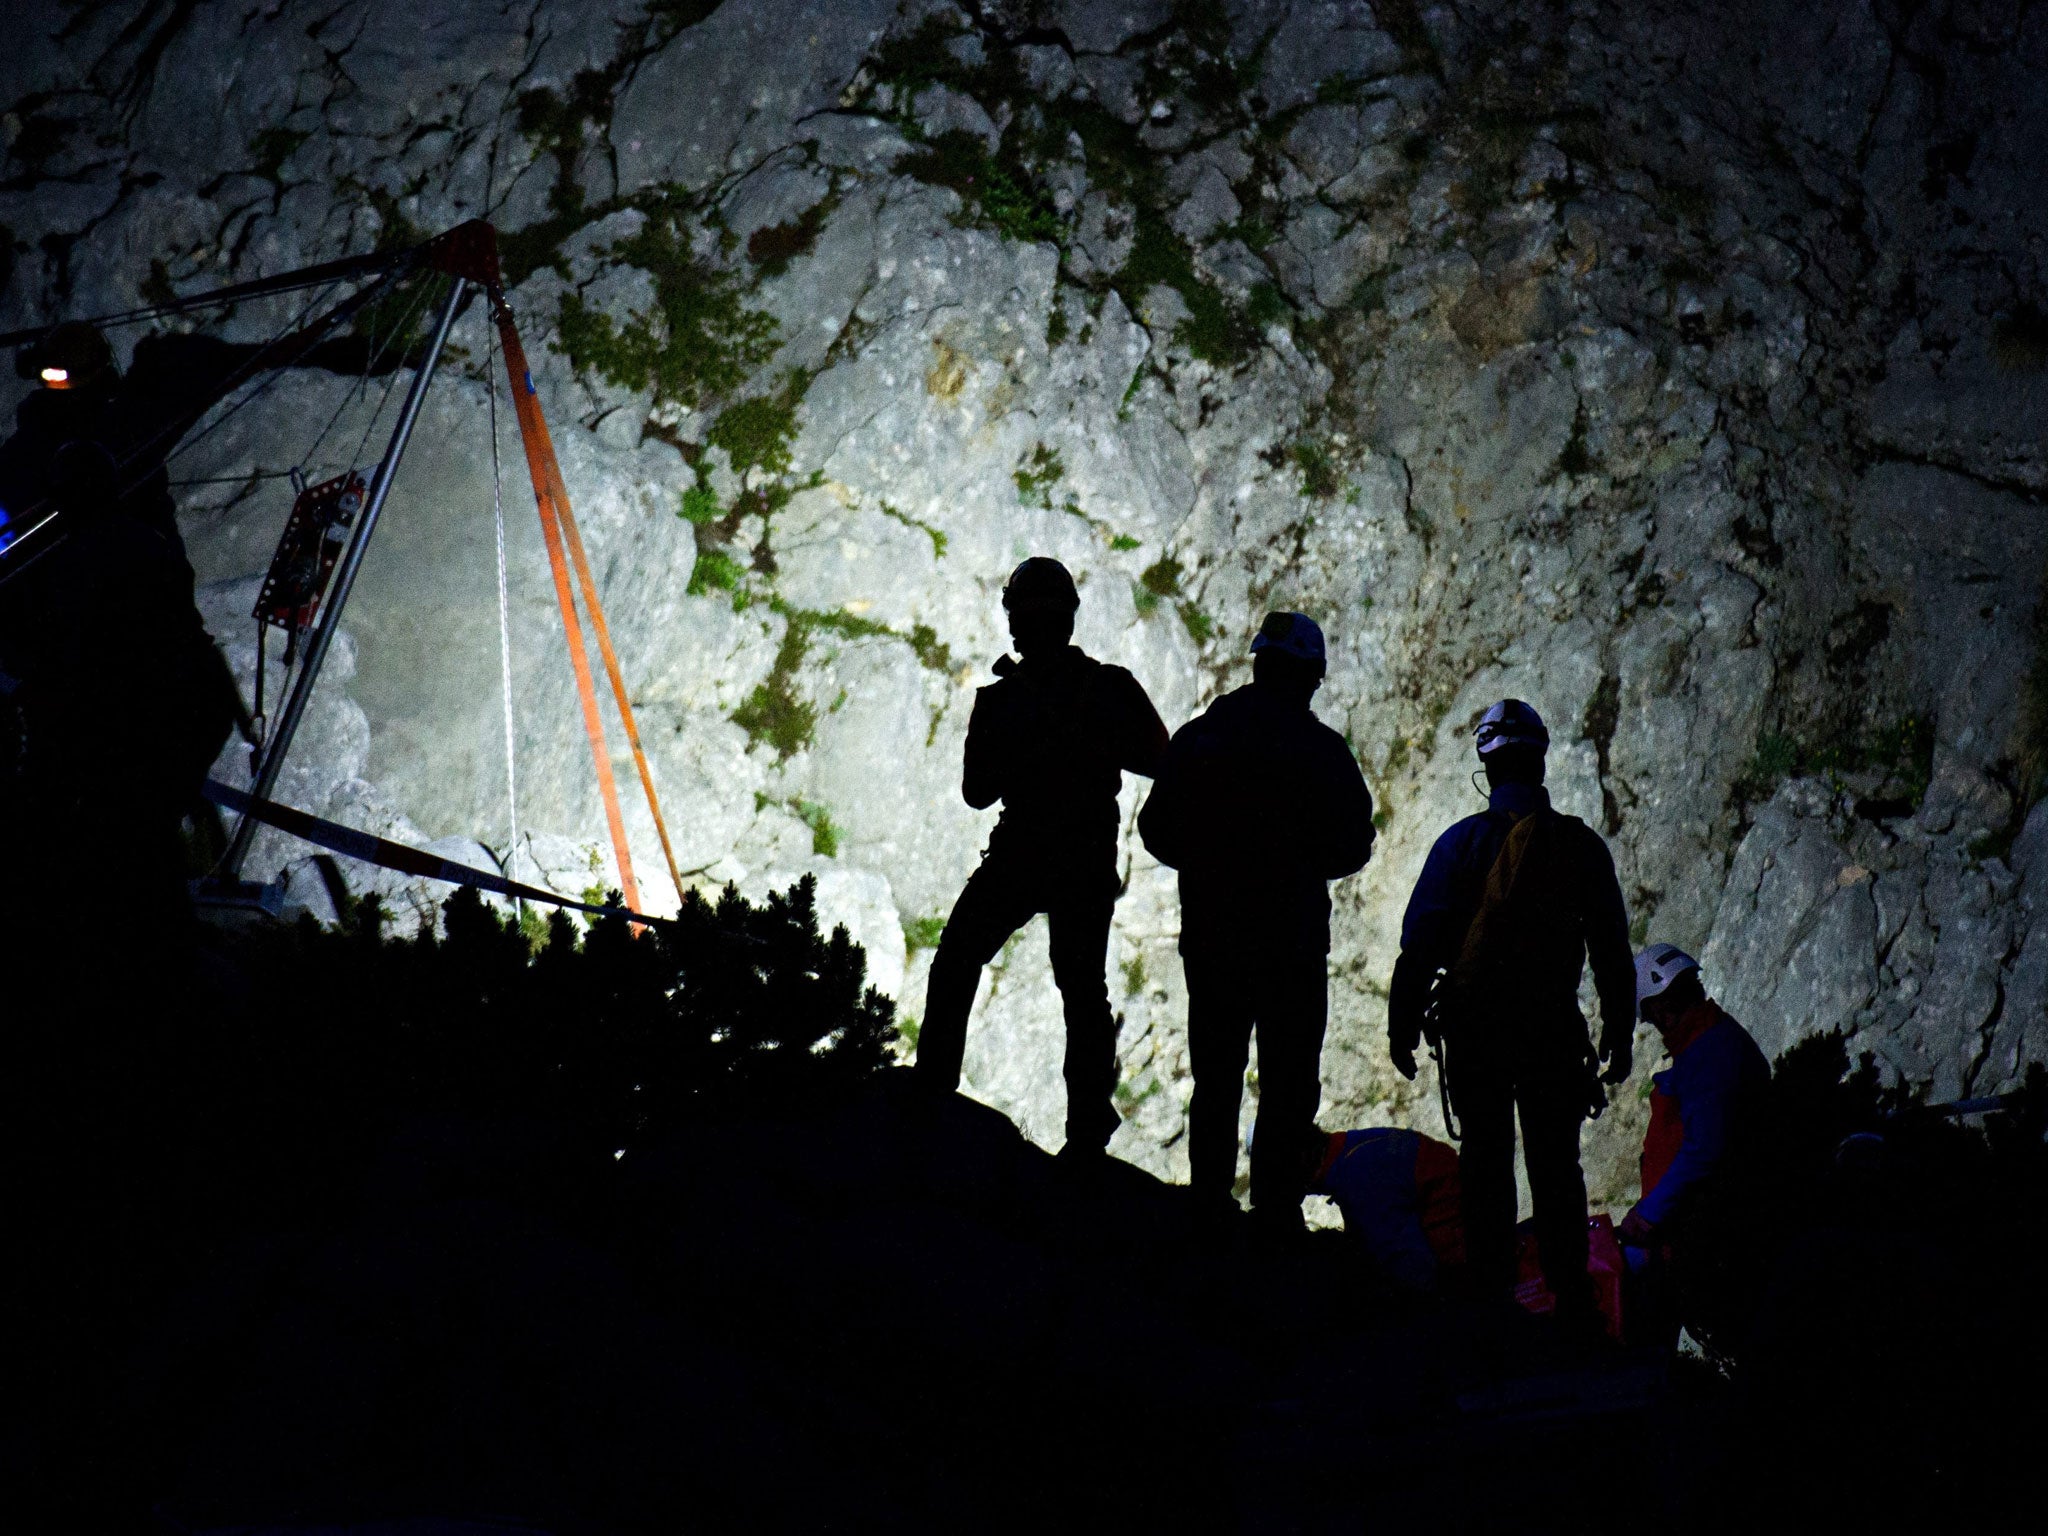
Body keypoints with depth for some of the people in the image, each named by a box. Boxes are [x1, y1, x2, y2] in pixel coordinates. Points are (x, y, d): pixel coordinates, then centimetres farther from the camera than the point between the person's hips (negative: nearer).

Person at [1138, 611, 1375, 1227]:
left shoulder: (1198, 737, 3)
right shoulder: (1322, 750, -7)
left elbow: (1156, 829, 7)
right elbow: (1352, 847, -2)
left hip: (1208, 932, 4)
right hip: (1293, 939, -3)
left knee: (1215, 1075, 12)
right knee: (1288, 1084, 2)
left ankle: (1208, 1196, 11)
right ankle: (1276, 1207, -1)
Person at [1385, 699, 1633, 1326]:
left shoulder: (1461, 842, -5)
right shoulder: (1581, 845, 0)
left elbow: (1419, 944, -5)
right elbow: (1613, 951, 5)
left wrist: (1401, 1027, 3)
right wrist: (1619, 1036, 13)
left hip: (1474, 1029, -1)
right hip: (1554, 1029, 1)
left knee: (1486, 1161, 5)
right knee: (1556, 1164, 8)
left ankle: (1490, 1297, 5)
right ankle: (1572, 1300, 6)